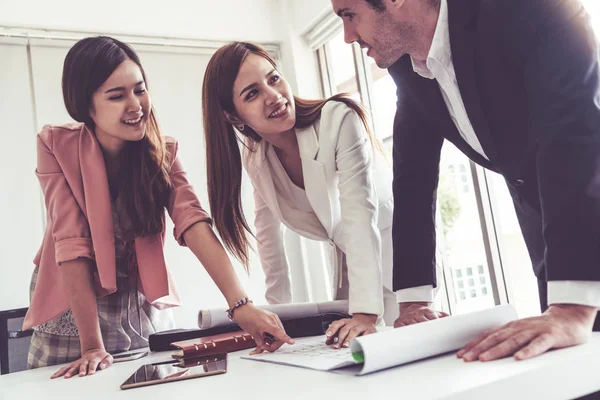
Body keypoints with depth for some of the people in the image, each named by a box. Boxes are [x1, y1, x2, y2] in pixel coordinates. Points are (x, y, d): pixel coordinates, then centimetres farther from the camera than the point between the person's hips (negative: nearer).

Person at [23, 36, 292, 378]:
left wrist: (240, 303, -37)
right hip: (72, 310, -1)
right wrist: (92, 345, -26)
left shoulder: (163, 151, -10)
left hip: (145, 309, 2)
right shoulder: (56, 145, -15)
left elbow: (194, 223, -24)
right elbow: (71, 241, -21)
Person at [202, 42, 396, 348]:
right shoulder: (254, 155, -7)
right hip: (346, 268, 4)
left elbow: (360, 213, -31)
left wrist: (366, 313, -37)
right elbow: (267, 230, 2)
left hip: (396, 253, -4)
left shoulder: (338, 119, -24)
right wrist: (277, 308, 0)